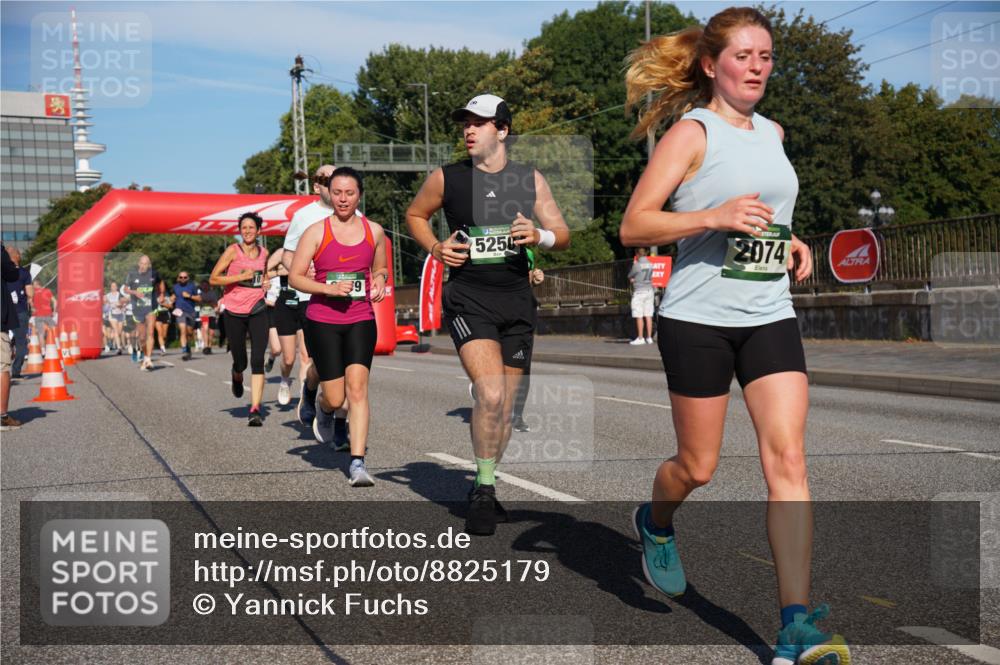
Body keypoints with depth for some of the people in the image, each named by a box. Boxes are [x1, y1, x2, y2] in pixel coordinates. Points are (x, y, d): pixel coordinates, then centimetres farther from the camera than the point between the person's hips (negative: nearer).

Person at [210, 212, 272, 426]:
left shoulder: (264, 253, 7)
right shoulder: (233, 251, -5)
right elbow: (213, 279, -8)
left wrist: (265, 282, 8)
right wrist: (241, 277, -16)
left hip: (257, 311, 2)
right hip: (234, 312, -2)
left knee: (258, 360, -12)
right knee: (240, 362, 6)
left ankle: (255, 410, -13)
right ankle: (237, 376, 46)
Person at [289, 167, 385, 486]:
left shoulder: (374, 231, 7)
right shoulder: (316, 232, -3)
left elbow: (381, 269, 22)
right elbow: (294, 277, -3)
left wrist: (379, 281, -2)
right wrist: (328, 288, -18)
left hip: (361, 320, 2)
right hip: (323, 320, -1)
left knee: (357, 386, -14)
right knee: (335, 398, 1)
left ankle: (358, 462, -14)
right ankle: (324, 410, 40)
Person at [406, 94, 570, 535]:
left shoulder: (530, 180, 5)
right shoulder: (446, 179, 1)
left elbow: (563, 236, 6)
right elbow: (415, 214, 18)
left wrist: (539, 236, -16)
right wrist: (435, 248, -1)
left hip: (517, 302, 3)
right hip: (468, 300, -3)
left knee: (504, 407, 9)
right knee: (490, 394, -21)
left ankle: (484, 487, 27)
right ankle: (484, 490, -4)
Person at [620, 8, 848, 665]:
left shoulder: (772, 132, 14)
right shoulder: (692, 130, -5)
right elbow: (634, 226, -11)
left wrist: (789, 241, 12)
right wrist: (716, 217, -23)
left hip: (771, 317, 5)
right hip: (699, 319, -5)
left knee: (788, 458, -9)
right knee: (698, 466, 5)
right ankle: (656, 523, 41)